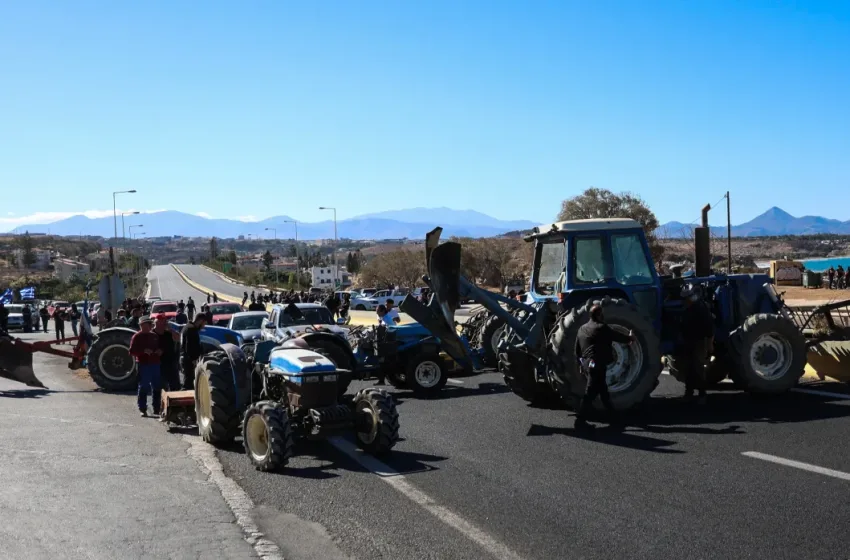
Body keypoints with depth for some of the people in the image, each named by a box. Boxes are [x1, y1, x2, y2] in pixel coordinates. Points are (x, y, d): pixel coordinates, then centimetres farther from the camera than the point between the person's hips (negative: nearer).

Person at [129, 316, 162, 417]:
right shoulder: (137, 337, -1)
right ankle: (142, 409, 4)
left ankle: (156, 409, 15)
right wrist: (144, 351, -20)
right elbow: (132, 351, -7)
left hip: (155, 363, 6)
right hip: (143, 364, -6)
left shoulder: (154, 336, 17)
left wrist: (160, 351, 4)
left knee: (156, 387, 7)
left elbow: (159, 347, 28)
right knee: (143, 387, -3)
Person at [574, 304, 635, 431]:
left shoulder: (582, 329, 13)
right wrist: (630, 338, 19)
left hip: (586, 364, 9)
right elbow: (619, 337, -1)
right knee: (591, 393, -8)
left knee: (603, 390, 18)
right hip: (597, 365, -9)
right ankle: (580, 420, -11)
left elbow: (577, 350, 17)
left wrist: (580, 364, 26)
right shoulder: (601, 328, -10)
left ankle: (614, 417, 28)